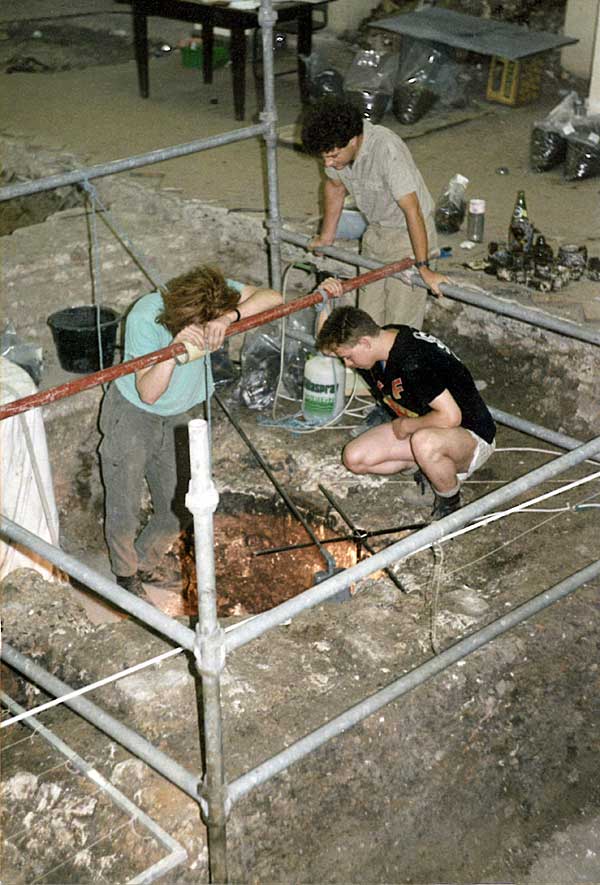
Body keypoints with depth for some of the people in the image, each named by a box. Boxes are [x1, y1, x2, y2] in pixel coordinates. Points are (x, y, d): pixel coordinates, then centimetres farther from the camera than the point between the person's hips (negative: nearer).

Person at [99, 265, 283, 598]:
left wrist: (230, 316, -41)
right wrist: (176, 347, -49)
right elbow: (148, 392, -35)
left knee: (180, 508, 12)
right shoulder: (145, 318, -32)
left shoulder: (212, 295, -19)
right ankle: (126, 575, 31)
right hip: (132, 417, -5)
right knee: (125, 509, 3)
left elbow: (272, 297, -25)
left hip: (177, 417, 5)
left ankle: (147, 558, 40)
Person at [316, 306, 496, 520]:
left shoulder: (413, 361, -34)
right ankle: (434, 466, 7)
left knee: (424, 442, -44)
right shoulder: (380, 341, -5)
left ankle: (450, 505, -13)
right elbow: (325, 346, 15)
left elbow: (450, 417, -36)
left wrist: (405, 425, -21)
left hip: (472, 436, -9)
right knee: (354, 458, -6)